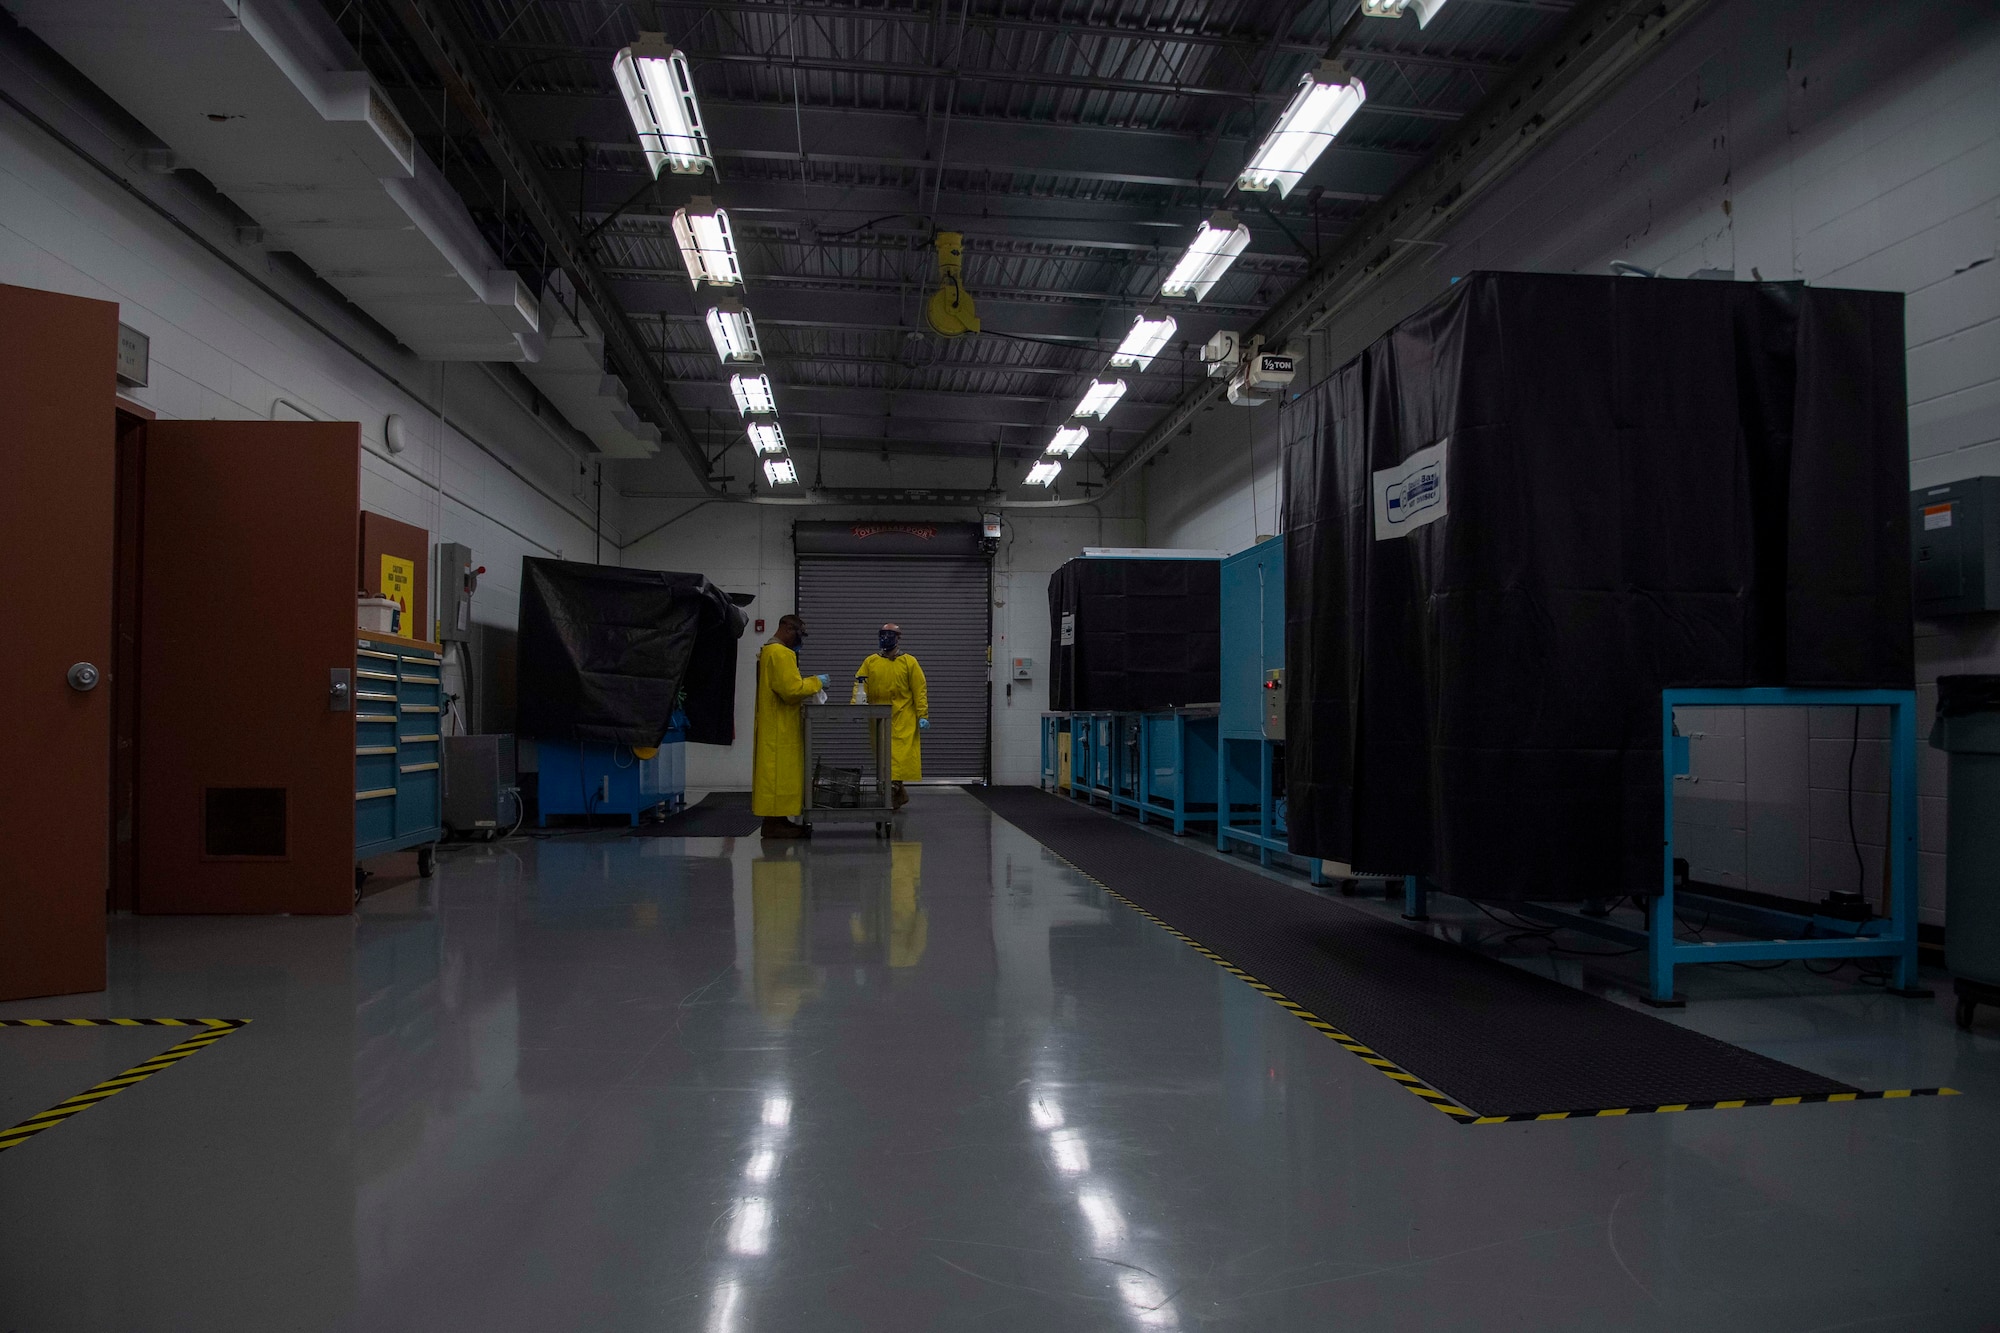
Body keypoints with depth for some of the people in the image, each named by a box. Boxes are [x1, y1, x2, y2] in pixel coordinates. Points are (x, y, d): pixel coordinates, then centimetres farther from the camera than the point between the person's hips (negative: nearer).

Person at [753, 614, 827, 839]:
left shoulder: (767, 651, 17)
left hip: (773, 726, 11)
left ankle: (776, 819, 15)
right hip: (780, 728, -11)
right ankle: (775, 822, -6)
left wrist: (810, 685, 13)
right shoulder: (781, 653, -17)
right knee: (780, 772, -8)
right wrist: (816, 682, -9)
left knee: (776, 773, 12)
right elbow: (792, 689, -22)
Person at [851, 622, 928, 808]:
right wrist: (856, 706, -15)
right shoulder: (870, 662, 8)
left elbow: (920, 691, -2)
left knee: (899, 756, -12)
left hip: (902, 721, -4)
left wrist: (923, 716, -8)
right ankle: (899, 793, 19)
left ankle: (893, 788, -12)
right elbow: (860, 685, 1)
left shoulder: (909, 662, 1)